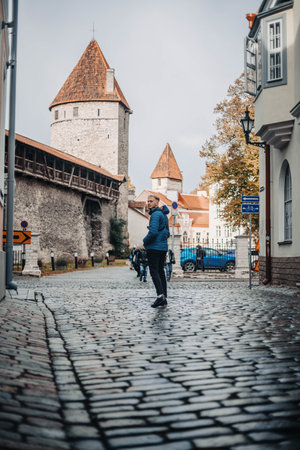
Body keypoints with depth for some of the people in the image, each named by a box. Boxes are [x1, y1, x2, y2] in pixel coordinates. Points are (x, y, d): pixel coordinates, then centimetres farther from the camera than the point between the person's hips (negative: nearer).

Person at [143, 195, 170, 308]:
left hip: (154, 247, -9)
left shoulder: (155, 214, -12)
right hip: (163, 247, 9)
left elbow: (153, 232, -22)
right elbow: (167, 233, 23)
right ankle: (164, 299, 9)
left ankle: (160, 294, -20)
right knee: (161, 272, 9)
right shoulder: (163, 215, 19)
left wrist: (145, 241, -7)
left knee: (154, 271, -9)